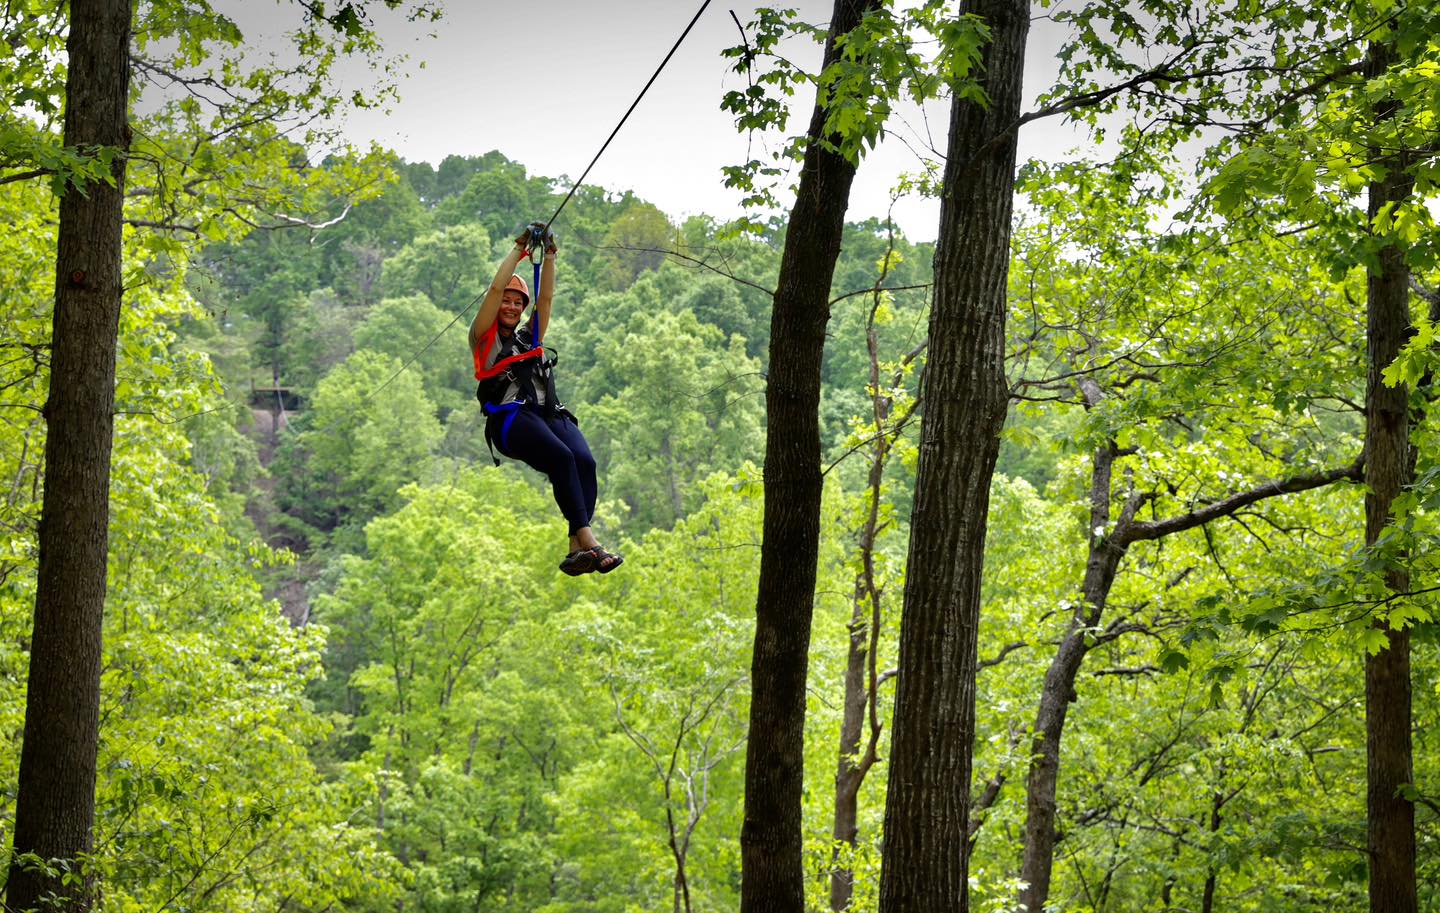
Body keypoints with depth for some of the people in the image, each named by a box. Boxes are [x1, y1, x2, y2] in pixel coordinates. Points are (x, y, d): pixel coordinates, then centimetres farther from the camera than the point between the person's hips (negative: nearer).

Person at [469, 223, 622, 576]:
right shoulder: (484, 338, 16)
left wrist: (549, 256, 16)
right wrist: (519, 249, 12)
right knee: (562, 457, -34)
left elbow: (546, 297, 23)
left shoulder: (530, 336, 32)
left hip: (551, 413, 5)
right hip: (510, 418, -5)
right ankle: (588, 541, -44)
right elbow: (496, 288, 7)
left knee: (584, 461, -27)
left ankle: (576, 550, -40)